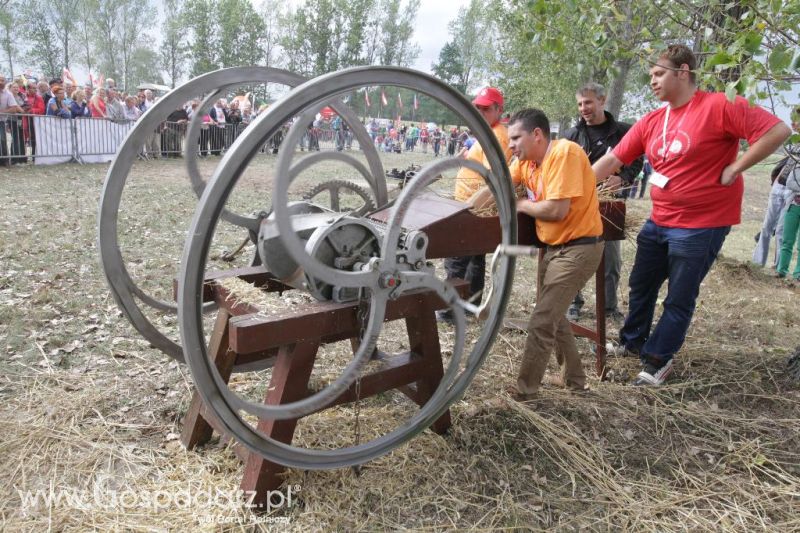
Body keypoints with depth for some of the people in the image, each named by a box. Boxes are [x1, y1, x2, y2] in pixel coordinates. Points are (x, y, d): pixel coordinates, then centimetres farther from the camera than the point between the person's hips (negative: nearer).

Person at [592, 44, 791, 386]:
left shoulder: (719, 106, -15)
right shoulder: (650, 122, 4)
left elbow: (777, 130, -17)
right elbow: (612, 160, 3)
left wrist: (733, 169, -16)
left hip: (701, 226, -7)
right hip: (658, 223, 7)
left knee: (679, 299, 5)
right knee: (641, 286, 18)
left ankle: (658, 360, 20)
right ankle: (632, 343, 38)